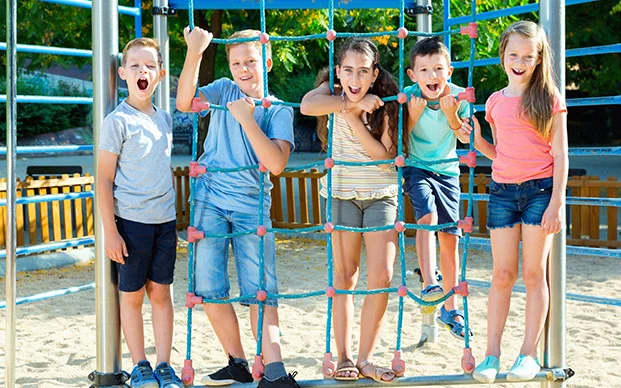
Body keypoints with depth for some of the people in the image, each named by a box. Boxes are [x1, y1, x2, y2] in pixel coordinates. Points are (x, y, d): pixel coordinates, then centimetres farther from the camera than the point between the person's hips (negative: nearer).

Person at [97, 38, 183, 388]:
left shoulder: (164, 119, 10)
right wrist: (111, 231, -13)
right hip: (132, 221, -5)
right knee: (133, 295, 6)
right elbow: (104, 179, -8)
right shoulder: (118, 121, -8)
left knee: (161, 292, 9)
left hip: (165, 221, 5)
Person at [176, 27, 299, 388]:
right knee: (210, 289, 2)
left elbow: (276, 164, -12)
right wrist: (194, 54, -21)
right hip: (211, 200, 1)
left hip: (252, 205, -1)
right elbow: (185, 103, -13)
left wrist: (247, 119, -17)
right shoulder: (224, 90, 7)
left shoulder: (279, 111, 4)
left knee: (262, 291, -5)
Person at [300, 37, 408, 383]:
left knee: (381, 278, -5)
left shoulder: (384, 104, -4)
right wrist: (354, 103, -26)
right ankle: (344, 357, 8)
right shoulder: (332, 93, -4)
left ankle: (366, 358, 6)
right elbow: (307, 106, -28)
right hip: (342, 193, 0)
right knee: (345, 277, 1)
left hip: (382, 195, 0)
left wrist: (354, 117, -19)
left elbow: (385, 156, -14)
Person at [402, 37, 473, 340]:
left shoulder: (459, 96, -12)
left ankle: (450, 309, 16)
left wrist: (452, 115, -23)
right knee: (427, 215, -31)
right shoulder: (409, 96, -15)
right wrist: (413, 114, -27)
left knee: (450, 238, 4)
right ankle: (429, 284, -31)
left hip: (447, 171, 2)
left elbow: (466, 138, -6)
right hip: (416, 168, -2)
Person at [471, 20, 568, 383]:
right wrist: (476, 139, 0)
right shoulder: (495, 102, 10)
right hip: (503, 190, 3)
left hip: (540, 189, -3)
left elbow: (560, 153, -4)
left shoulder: (549, 98, -1)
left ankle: (529, 354, 10)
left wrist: (557, 201, -10)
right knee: (503, 274, 4)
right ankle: (492, 353, 9)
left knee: (533, 273, 2)